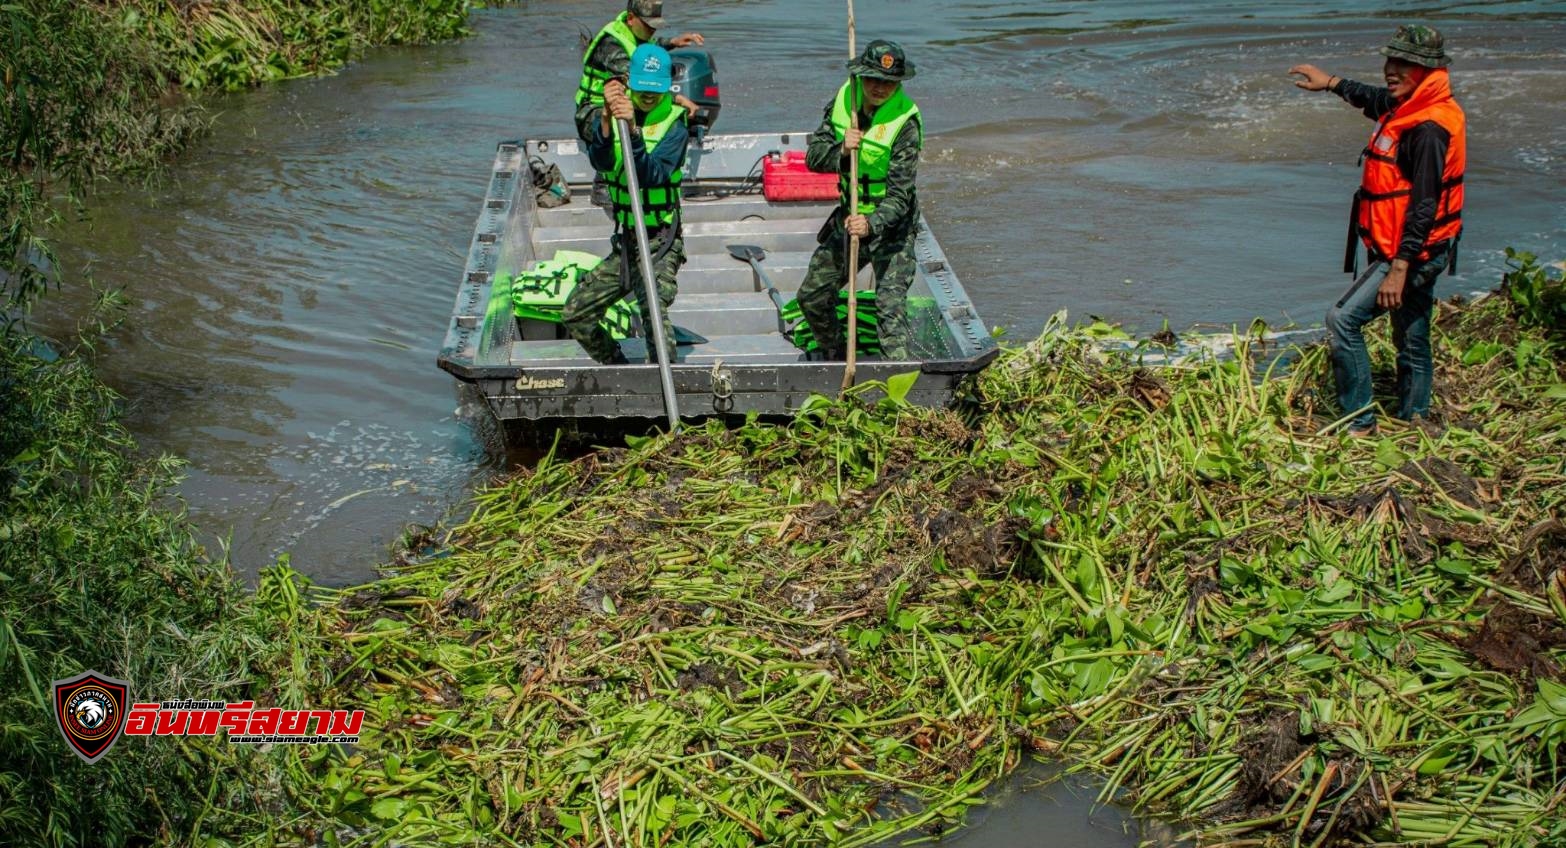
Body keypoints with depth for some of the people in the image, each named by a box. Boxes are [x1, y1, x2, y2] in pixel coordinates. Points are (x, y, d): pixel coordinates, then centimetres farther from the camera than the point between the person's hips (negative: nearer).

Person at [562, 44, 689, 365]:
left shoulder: (674, 124, -8)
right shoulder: (608, 115, 3)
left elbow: (654, 175, -23)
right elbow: (600, 161, -18)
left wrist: (634, 131, -34)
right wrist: (607, 120, -34)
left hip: (660, 241, -5)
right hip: (625, 241, 6)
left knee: (654, 310, -28)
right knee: (574, 315, 9)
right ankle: (620, 369, 29)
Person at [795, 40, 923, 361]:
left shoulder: (906, 122, -22)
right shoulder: (844, 98, -5)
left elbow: (899, 195, -26)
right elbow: (813, 157, -6)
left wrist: (872, 224, -43)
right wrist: (840, 151, -26)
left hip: (892, 224, -6)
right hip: (849, 215, 6)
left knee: (890, 305, -20)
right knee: (812, 296, 14)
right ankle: (835, 358, 37)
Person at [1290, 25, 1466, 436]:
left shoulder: (1428, 129, -21)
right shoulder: (1408, 109, 8)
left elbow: (1424, 207, -25)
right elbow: (1375, 99, 34)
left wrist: (1399, 269, -28)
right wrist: (1332, 83, 43)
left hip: (1413, 252, -10)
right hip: (1420, 251, 10)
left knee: (1342, 319, -11)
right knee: (1411, 340, 16)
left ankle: (1360, 422, -6)